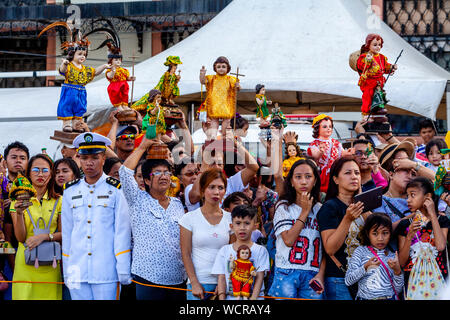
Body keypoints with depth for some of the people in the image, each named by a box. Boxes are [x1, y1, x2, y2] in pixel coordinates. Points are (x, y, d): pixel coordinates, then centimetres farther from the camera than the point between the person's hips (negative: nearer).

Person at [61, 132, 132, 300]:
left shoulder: (115, 190, 0)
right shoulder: (70, 191, 10)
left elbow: (123, 232, -2)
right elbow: (66, 233, 13)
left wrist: (123, 273, -6)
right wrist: (66, 272, 11)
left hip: (107, 273, -3)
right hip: (78, 273, 3)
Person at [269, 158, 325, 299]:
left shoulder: (320, 209, 10)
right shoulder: (283, 207, 3)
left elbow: (325, 247, 7)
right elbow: (288, 240, -11)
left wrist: (320, 275, -5)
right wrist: (305, 211, -7)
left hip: (312, 275, 2)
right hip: (287, 273, -2)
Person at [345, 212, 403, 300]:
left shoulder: (392, 256, 8)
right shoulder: (361, 251, 4)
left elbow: (397, 291, 6)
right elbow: (348, 281, -3)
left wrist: (397, 270, -9)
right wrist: (366, 267, -15)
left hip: (389, 297, 2)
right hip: (365, 298, -2)